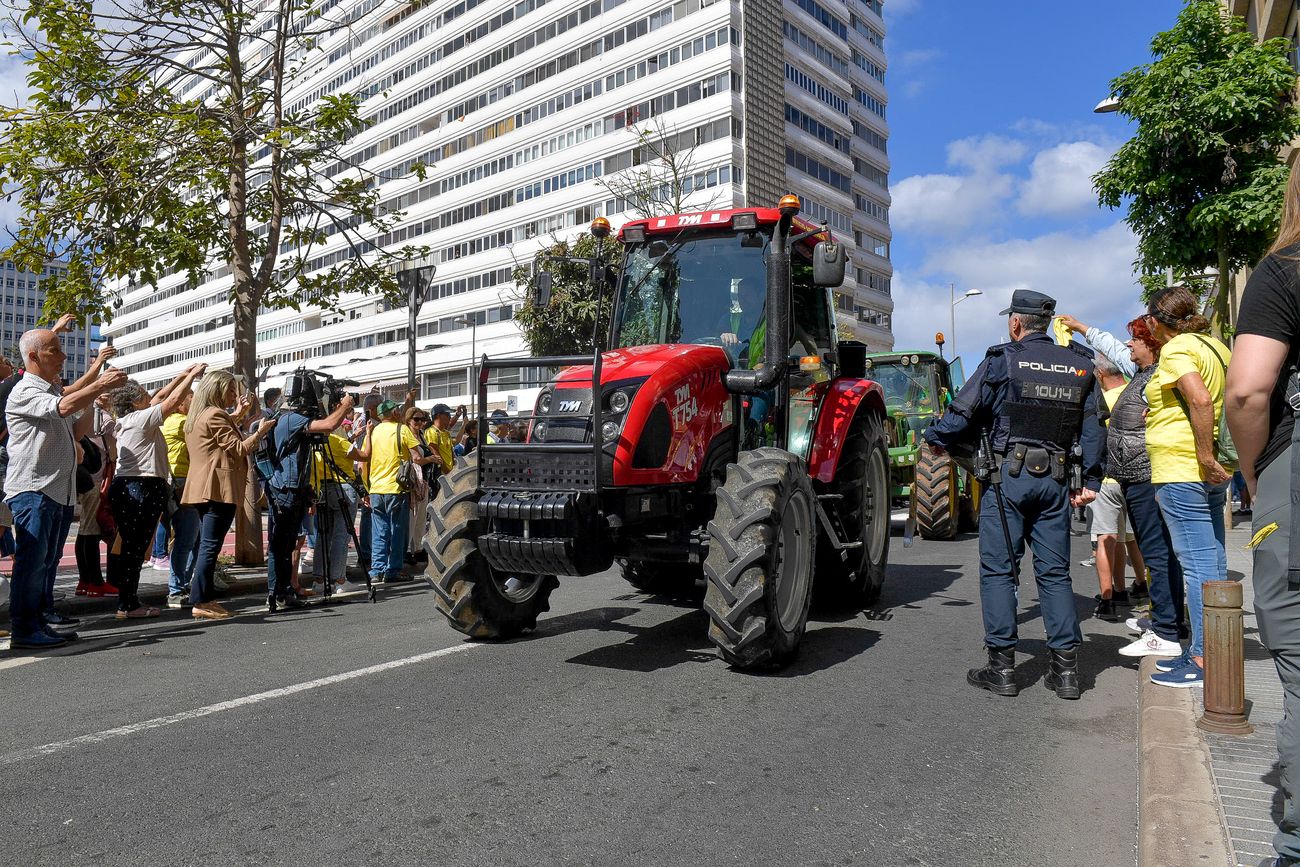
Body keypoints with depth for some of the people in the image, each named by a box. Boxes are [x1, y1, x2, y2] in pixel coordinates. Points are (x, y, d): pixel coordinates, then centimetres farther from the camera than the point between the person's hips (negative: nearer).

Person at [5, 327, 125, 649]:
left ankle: (43, 615, 23)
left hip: (60, 489, 9)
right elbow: (64, 406, -27)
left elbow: (75, 431, 21)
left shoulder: (53, 390, 20)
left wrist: (92, 403, 7)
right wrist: (100, 385, -21)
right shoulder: (25, 392, -9)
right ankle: (25, 630, -7)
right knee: (32, 559, -9)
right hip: (32, 489, -9)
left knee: (49, 559, 14)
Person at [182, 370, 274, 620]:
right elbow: (239, 449, -13)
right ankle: (200, 603, -9)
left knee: (207, 546, 13)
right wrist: (260, 431, -1)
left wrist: (237, 416, 29)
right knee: (210, 546, -9)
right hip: (218, 488, -11)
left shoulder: (198, 415, 19)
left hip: (203, 488, 11)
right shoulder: (215, 415, -11)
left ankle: (203, 599, 16)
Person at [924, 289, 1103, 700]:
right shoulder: (1079, 366, 11)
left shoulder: (1001, 360, -3)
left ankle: (1002, 666, 3)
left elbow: (964, 411, -4)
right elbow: (1092, 430, 7)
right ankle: (1066, 669, 11)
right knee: (1054, 572, 10)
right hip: (1055, 480, 5)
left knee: (998, 570, 2)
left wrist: (935, 438, 14)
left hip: (1008, 475, -4)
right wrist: (1090, 481, 9)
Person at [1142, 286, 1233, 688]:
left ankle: (1203, 660, -2)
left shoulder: (1176, 349, -11)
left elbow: (1201, 400, -26)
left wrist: (1205, 457, -21)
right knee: (1213, 563, 13)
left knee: (1197, 565, -7)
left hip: (1182, 470, -9)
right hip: (1212, 474, 9)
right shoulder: (1215, 347, 16)